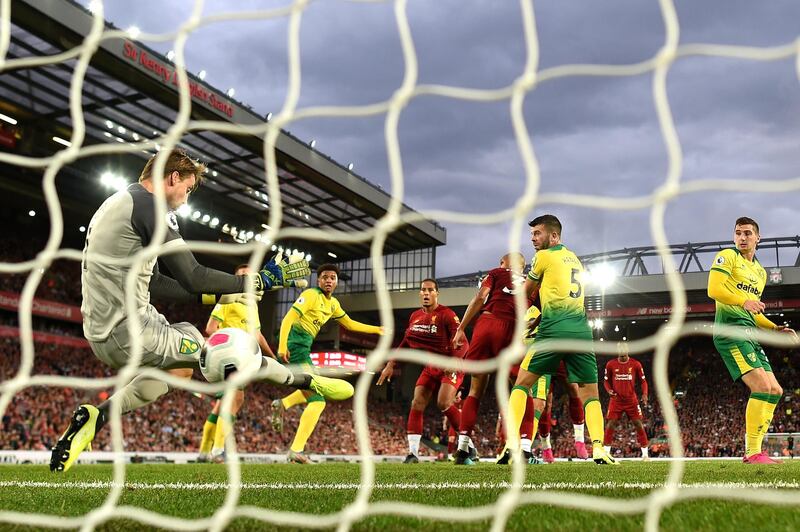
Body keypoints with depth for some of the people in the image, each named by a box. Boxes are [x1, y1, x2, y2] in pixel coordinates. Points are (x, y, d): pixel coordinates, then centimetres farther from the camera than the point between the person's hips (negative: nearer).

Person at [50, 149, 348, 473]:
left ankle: (94, 417, 18)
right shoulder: (149, 204, -12)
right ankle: (306, 381, 13)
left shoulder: (116, 204, 19)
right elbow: (191, 277, -17)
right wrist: (258, 281, -7)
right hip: (128, 332, -10)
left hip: (100, 331, 10)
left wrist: (218, 295, 17)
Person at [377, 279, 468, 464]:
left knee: (444, 403, -22)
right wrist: (390, 365, 13)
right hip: (431, 367, 7)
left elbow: (462, 344, -22)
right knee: (417, 403, -5)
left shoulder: (446, 315, -15)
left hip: (451, 367, -6)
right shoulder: (415, 316, 7)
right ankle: (413, 453, -2)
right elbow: (406, 342, 18)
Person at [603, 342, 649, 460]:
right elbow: (606, 381, 9)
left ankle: (645, 454, 5)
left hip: (631, 400, 0)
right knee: (611, 424, -5)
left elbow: (643, 381, 4)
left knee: (638, 424, -2)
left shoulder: (636, 364, -2)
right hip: (616, 400, 0)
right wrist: (609, 390, -12)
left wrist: (644, 393, -14)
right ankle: (606, 452, 3)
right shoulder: (611, 364, -1)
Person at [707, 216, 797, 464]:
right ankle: (752, 453, -16)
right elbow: (713, 289, -14)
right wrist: (744, 301, -28)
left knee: (774, 391, 6)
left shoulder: (760, 272, 25)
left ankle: (752, 451, 10)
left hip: (750, 336, 9)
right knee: (762, 387, -20)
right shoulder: (727, 256, 0)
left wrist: (775, 328, 14)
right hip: (730, 330, -9)